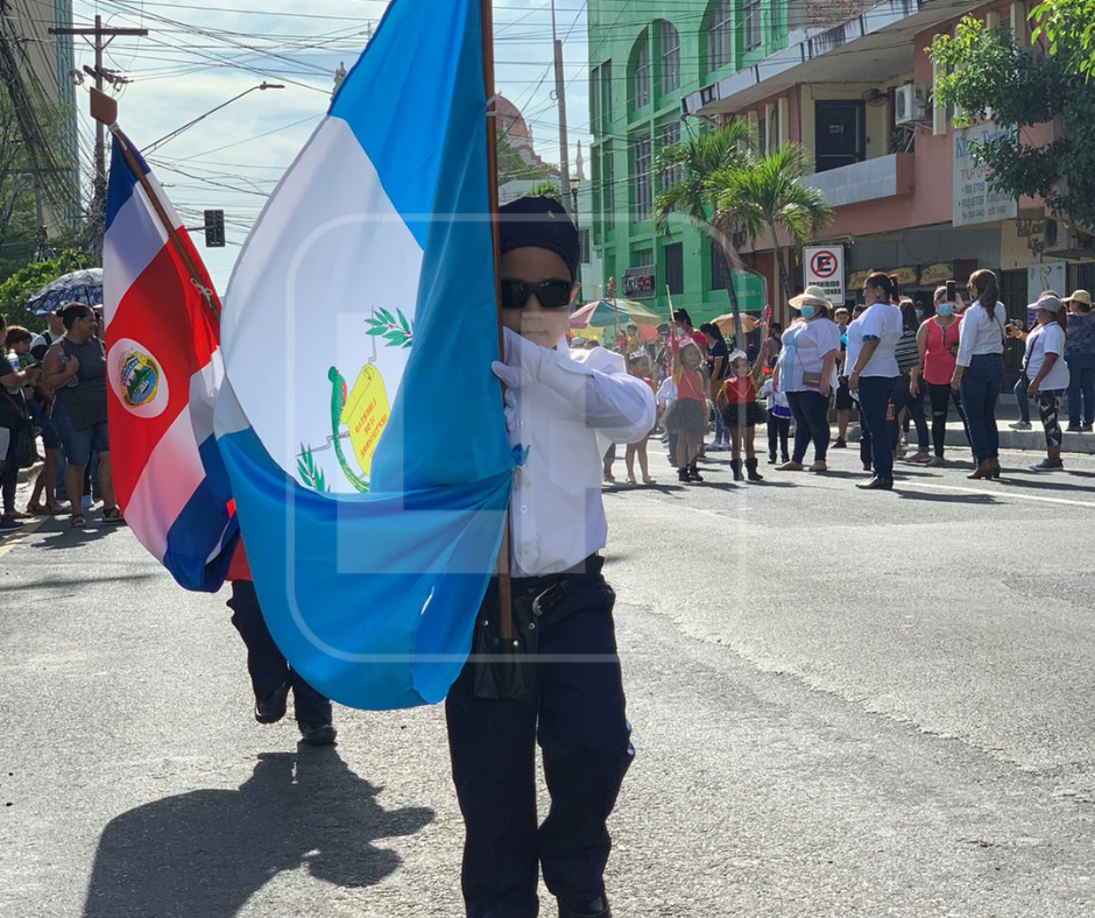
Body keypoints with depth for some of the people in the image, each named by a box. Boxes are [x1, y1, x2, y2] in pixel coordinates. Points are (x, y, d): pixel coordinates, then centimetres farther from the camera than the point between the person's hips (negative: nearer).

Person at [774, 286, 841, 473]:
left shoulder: (824, 326, -8)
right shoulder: (797, 325, 20)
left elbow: (830, 354, -18)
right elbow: (786, 352, 27)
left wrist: (825, 379, -25)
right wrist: (777, 372, 22)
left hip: (813, 384, -9)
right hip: (793, 382, 9)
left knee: (817, 422, -5)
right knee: (801, 423, 11)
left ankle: (820, 460, -1)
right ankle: (796, 460, 14)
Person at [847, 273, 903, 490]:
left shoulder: (876, 311, -14)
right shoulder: (894, 312, 16)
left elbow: (870, 343, -22)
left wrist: (855, 372, -22)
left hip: (872, 375, -10)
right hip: (888, 374, 10)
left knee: (875, 425, -9)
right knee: (876, 425, 13)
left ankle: (882, 475, -10)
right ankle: (882, 473, 14)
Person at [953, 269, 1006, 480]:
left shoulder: (973, 312, -14)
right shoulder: (1000, 310, 5)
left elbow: (966, 347, -15)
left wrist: (957, 375, -10)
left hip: (976, 366, -7)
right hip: (997, 362, 7)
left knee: (974, 417, 1)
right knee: (989, 415, 15)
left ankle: (983, 462, -2)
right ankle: (994, 460, 14)